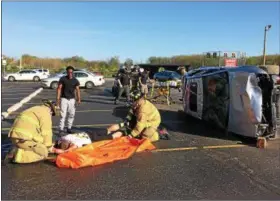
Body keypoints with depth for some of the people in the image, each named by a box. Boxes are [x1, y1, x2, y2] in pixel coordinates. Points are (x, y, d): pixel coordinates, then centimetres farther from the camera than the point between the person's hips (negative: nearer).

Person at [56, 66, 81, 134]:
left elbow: (77, 90, 0)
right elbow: (59, 88, -4)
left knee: (72, 114, 6)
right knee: (63, 114, -9)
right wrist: (58, 98, -12)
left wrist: (79, 99, -10)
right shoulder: (63, 79, -3)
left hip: (72, 99, 3)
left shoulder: (75, 80, 4)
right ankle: (61, 129, -4)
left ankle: (69, 128, 19)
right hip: (64, 99, -3)